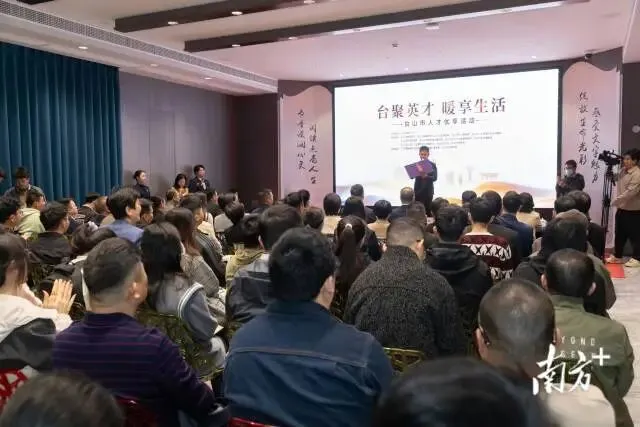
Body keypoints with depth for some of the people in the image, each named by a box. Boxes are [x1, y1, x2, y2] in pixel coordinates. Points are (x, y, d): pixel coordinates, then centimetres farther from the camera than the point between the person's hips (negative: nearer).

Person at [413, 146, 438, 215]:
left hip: (428, 191, -1)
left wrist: (426, 176, -29)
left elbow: (435, 178, -9)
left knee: (427, 209, -1)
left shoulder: (432, 165, -1)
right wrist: (418, 173, -28)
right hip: (418, 191, 1)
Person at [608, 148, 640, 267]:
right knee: (619, 234, 13)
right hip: (621, 209, 8)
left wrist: (615, 201, -22)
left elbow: (630, 193, -25)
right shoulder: (623, 171, 8)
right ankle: (617, 256, 23)